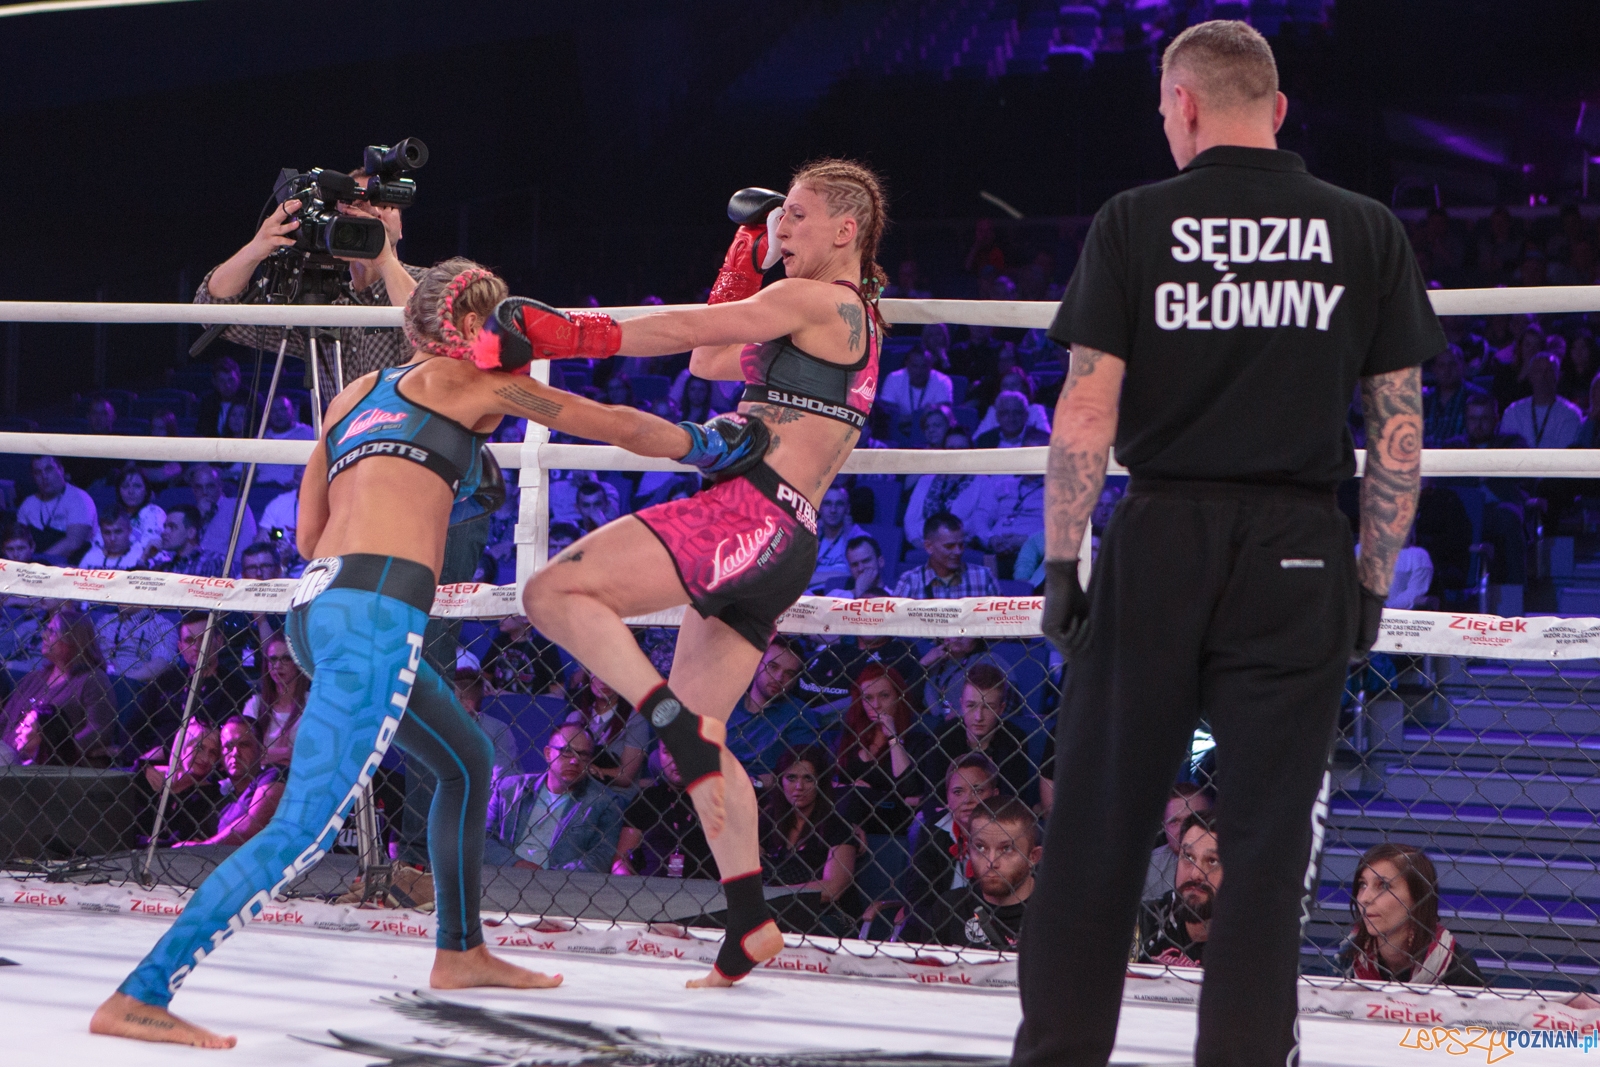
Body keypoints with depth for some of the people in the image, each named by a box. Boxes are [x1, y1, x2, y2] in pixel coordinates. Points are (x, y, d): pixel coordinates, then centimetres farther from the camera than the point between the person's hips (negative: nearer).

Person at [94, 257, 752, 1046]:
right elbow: (621, 428, 17)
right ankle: (138, 997, -21)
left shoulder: (357, 394, 25)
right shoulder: (474, 381, 9)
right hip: (375, 616, -9)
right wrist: (709, 445, 32)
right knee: (306, 827, -14)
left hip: (317, 608, 9)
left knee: (467, 762, 27)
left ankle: (460, 952, 37)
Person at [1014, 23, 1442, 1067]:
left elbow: (1087, 410, -5)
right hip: (1300, 552, 1)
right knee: (1266, 836, 3)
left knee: (1100, 824, 7)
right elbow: (1401, 428, 3)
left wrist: (1060, 560, 1)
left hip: (1162, 542, 0)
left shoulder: (1134, 223, 0)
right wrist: (1374, 580, 9)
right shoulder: (1368, 233, 4)